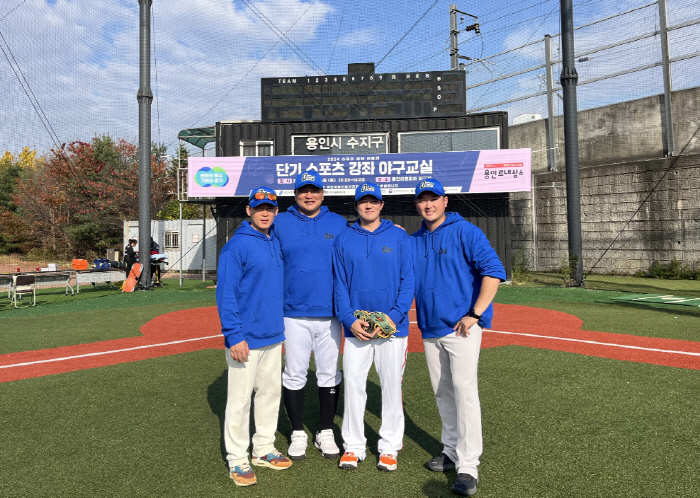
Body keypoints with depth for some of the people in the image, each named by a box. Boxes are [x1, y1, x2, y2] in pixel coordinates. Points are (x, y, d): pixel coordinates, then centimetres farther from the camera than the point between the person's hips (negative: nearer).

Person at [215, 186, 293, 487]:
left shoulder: (276, 243, 9)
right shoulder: (236, 246, -13)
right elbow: (226, 293, -16)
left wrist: (280, 327, 15)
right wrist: (234, 336, -20)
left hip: (273, 336, 8)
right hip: (246, 338, -8)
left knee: (271, 393, 16)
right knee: (240, 400, 3)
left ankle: (264, 450, 32)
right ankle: (237, 461, 18)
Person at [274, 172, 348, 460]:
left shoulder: (339, 224, 6)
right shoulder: (280, 224, 4)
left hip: (330, 314, 1)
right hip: (294, 314, 0)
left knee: (329, 374, 10)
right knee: (294, 376, 8)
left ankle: (326, 433, 26)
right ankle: (298, 434, 25)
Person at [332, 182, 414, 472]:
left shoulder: (399, 236, 2)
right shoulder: (344, 240, 6)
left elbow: (408, 280, -2)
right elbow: (340, 284, 4)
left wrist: (394, 316, -14)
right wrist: (350, 320, -9)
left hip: (393, 326, -1)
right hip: (356, 327, 1)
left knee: (391, 386, 7)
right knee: (353, 384, 5)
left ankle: (389, 446, 22)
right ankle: (353, 446, 20)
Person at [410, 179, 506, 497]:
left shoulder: (465, 232, -6)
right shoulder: (413, 241, 12)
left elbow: (494, 271, -14)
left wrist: (475, 314, -19)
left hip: (462, 326, -6)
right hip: (430, 329, 6)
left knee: (464, 389, -12)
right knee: (442, 392, 14)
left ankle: (467, 467, -4)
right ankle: (451, 450, 30)